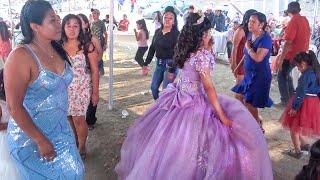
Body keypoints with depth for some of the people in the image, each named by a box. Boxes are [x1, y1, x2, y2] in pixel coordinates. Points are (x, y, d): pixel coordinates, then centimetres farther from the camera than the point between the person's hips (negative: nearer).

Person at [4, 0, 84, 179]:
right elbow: (14, 107, -21)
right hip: (31, 137, -6)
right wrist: (41, 141, -19)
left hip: (61, 130, 7)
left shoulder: (57, 50, 0)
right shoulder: (21, 56, -22)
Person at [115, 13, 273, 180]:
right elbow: (208, 87, -21)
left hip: (178, 98, 10)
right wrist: (222, 115, -18)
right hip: (193, 104, -10)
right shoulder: (202, 55, -20)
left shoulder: (186, 50, 5)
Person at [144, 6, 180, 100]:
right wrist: (146, 64, 11)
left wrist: (172, 70, -20)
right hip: (159, 63, 7)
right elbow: (152, 48, 14)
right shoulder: (157, 31, 8)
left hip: (170, 64, -6)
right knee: (154, 87, 10)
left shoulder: (176, 34, -11)